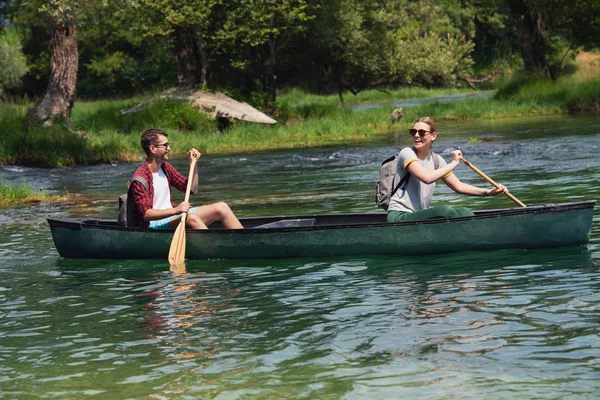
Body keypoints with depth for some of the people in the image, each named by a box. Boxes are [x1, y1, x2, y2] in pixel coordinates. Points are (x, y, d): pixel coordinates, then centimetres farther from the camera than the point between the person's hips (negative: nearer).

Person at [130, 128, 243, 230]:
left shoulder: (165, 168, 12)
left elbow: (192, 189, 18)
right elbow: (146, 214, -23)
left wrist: (193, 164, 6)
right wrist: (175, 210, -36)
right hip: (153, 224, -9)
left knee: (221, 208, -4)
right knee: (191, 218, -37)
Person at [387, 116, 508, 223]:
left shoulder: (436, 160, 11)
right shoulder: (407, 153, -10)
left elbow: (458, 186, 15)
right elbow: (426, 178, -27)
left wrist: (489, 192, 2)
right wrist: (454, 163, -15)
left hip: (420, 214, 7)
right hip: (399, 216, -7)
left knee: (464, 212, -12)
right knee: (446, 211, -28)